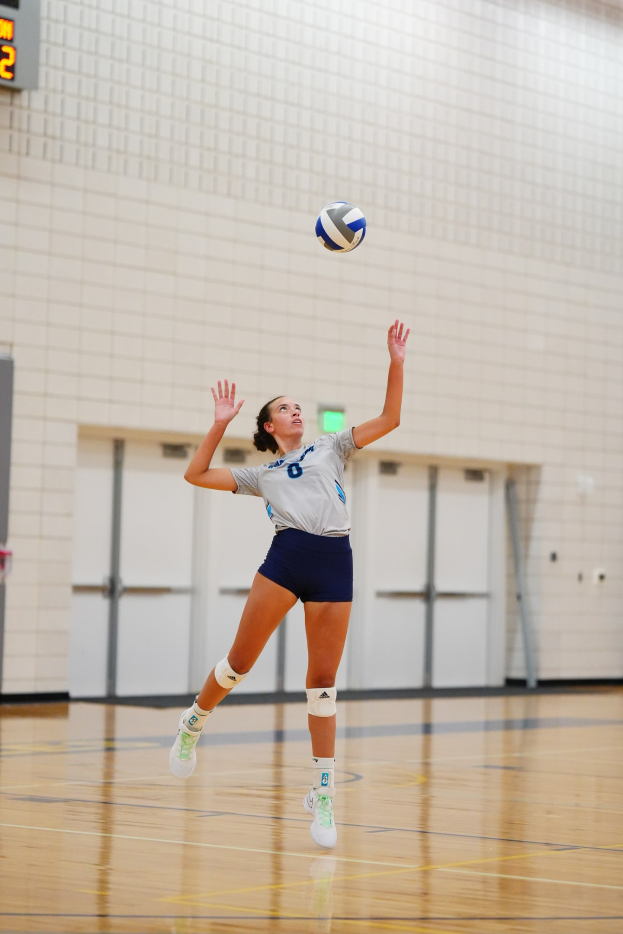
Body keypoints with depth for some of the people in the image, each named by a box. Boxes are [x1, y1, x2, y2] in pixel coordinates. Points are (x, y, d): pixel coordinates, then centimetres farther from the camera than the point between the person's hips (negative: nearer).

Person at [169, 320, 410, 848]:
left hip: (335, 564, 0)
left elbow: (389, 419, 18)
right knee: (242, 660, -4)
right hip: (286, 557, 0)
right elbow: (196, 474, 20)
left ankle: (323, 793, 3)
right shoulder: (262, 474, 23)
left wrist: (396, 363, 10)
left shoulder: (331, 448, 24)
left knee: (323, 680, -1)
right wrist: (221, 424, 16)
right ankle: (194, 722, 25)